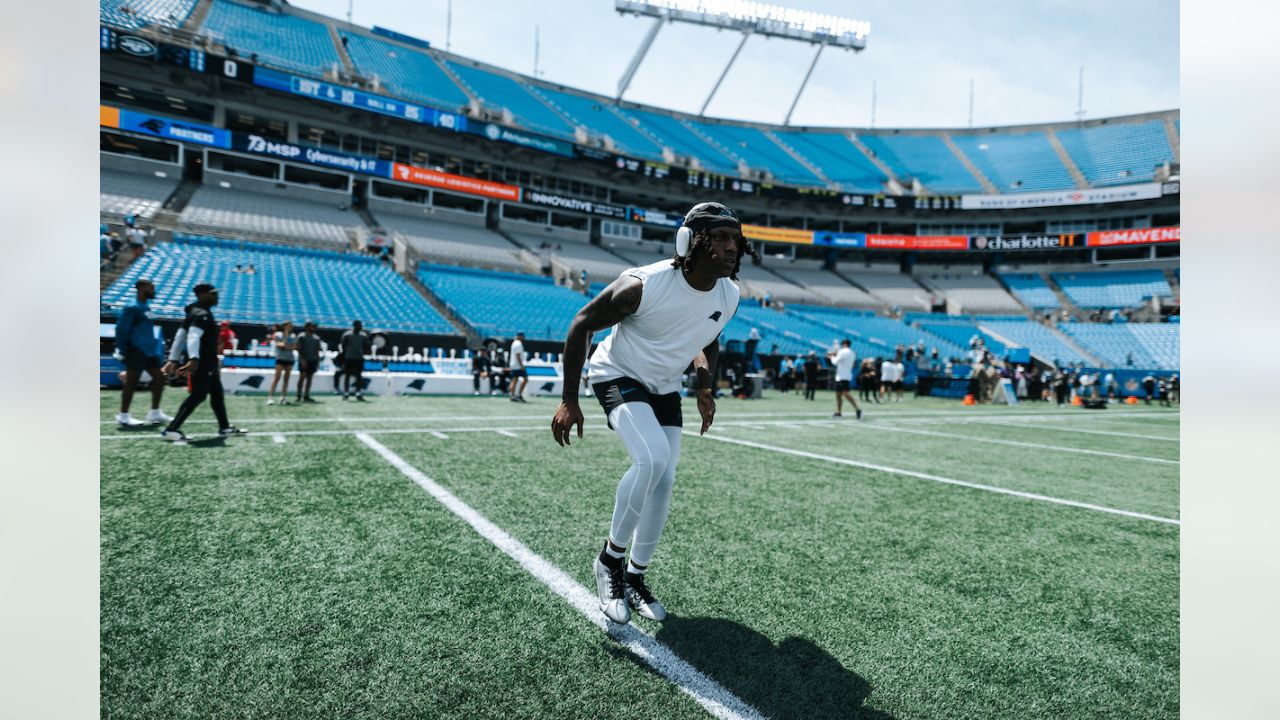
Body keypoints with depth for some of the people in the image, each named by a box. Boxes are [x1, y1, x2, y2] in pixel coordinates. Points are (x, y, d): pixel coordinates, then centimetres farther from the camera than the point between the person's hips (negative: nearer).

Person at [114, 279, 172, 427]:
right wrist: (123, 352, -16)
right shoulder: (133, 308, -14)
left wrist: (156, 345, 20)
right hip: (136, 352, -9)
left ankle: (155, 413, 16)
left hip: (149, 351, 9)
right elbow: (121, 330, -17)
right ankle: (123, 416, 9)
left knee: (159, 378, 9)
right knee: (131, 383, -1)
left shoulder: (146, 307, 14)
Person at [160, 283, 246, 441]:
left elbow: (180, 337, 19)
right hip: (202, 364, -11)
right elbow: (193, 336, -32)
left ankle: (225, 427, 23)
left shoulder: (198, 313, 16)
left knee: (217, 394, 15)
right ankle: (171, 429, -5)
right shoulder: (202, 314, -16)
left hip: (207, 364, 11)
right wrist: (194, 359, -46)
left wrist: (174, 360, 20)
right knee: (198, 395, -8)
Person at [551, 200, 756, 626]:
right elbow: (582, 325, -18)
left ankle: (635, 578, 23)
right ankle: (610, 560, -5)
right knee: (653, 458, -28)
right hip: (618, 376, -6)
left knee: (663, 484, 2)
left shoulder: (729, 295, -11)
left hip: (664, 387, 6)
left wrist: (705, 387, -1)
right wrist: (569, 400, -18)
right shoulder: (644, 285, -29)